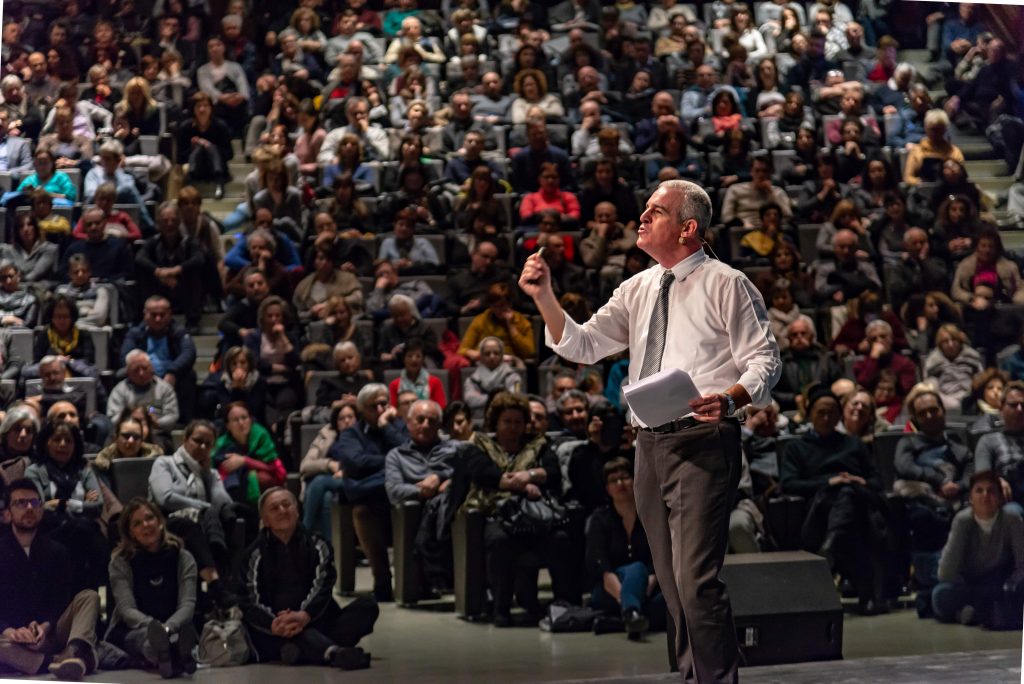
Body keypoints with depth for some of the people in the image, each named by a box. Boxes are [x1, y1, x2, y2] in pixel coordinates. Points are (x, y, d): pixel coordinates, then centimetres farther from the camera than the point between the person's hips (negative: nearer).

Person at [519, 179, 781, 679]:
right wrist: (544, 297, 0)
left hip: (703, 441, -7)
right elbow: (582, 346, 14)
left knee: (696, 581, -15)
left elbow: (764, 360, -6)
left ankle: (718, 680, -8)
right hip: (650, 444, 7)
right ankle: (691, 675, 23)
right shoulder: (638, 289, 15)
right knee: (671, 582, 13)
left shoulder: (726, 285, -3)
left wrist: (729, 398, -25)